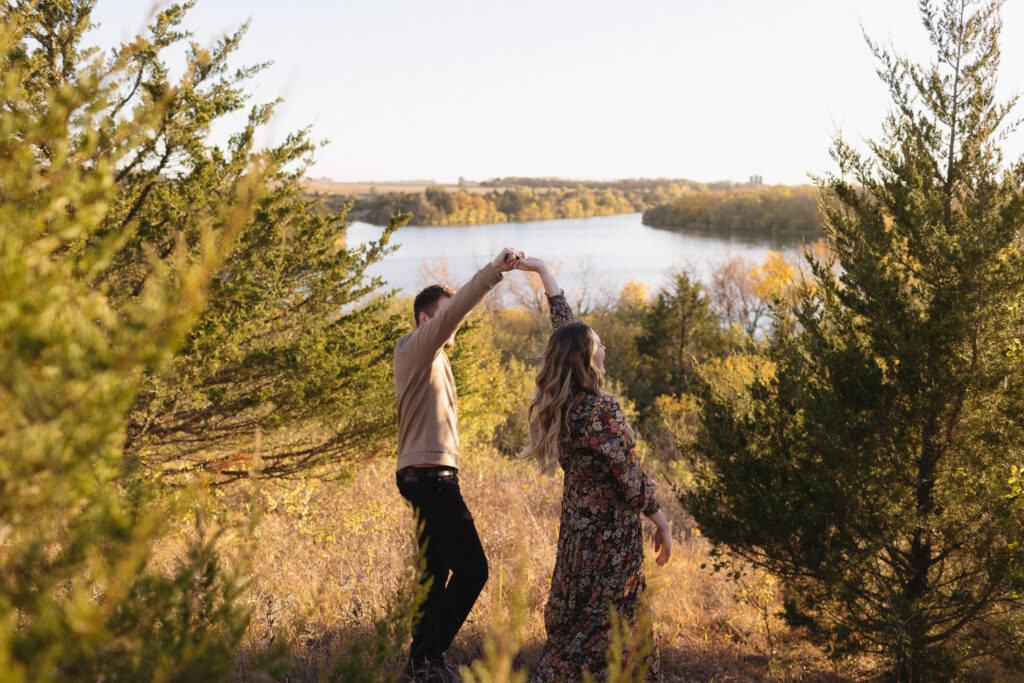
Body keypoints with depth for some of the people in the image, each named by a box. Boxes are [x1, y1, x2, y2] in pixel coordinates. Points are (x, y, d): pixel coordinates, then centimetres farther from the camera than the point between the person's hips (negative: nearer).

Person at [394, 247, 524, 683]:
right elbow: (454, 312, -24)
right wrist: (493, 272, -30)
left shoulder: (431, 358, 25)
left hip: (428, 478, 11)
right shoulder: (416, 349, -12)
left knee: (438, 570, 13)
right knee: (472, 568, -10)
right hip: (430, 475, -11)